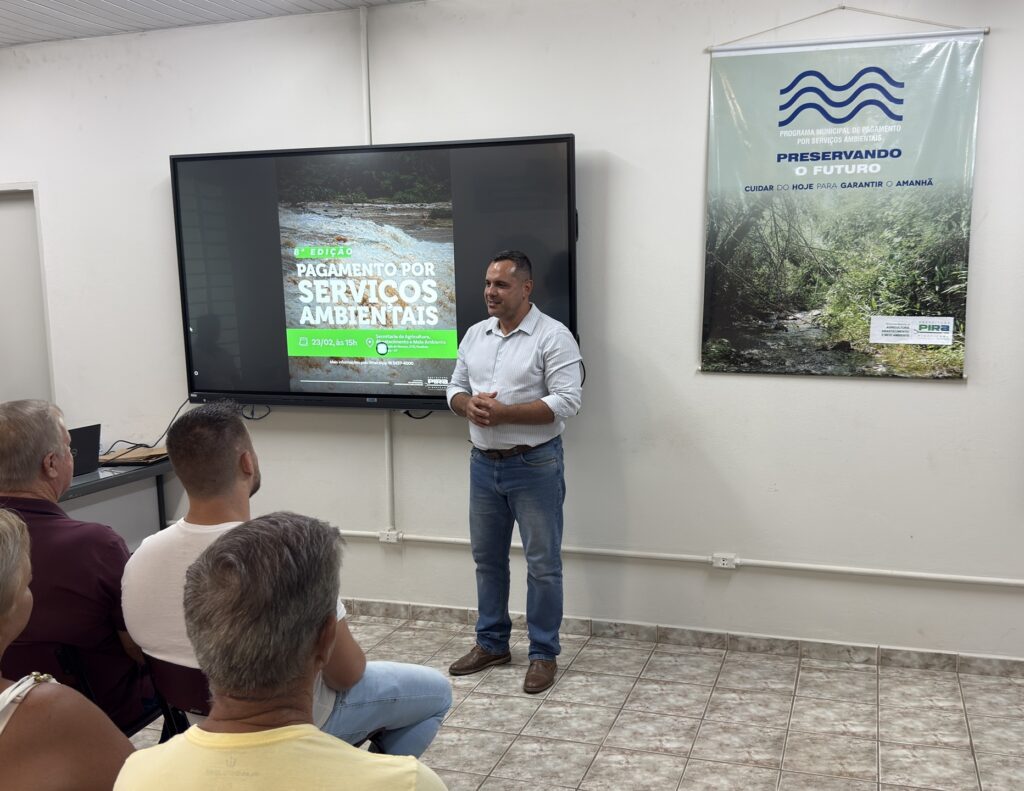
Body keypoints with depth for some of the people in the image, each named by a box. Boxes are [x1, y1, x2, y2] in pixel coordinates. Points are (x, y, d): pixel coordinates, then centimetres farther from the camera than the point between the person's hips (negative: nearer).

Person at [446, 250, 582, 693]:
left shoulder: (553, 336, -12)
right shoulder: (475, 335, 9)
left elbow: (566, 401, -19)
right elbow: (455, 389, 14)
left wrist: (502, 412, -23)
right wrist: (469, 405, -11)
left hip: (534, 466, -6)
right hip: (483, 464, 7)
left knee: (542, 564, 3)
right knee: (487, 557, 15)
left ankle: (544, 654, 15)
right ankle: (491, 644, 30)